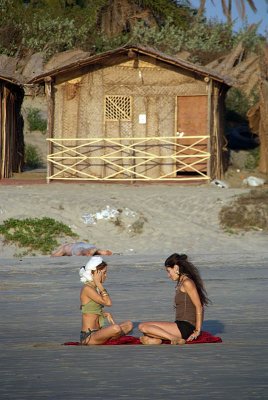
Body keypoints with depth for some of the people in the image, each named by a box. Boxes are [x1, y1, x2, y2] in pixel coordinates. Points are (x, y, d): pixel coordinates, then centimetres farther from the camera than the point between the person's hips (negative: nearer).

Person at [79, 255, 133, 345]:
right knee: (116, 328, -34)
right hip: (88, 337, -10)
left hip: (97, 333, 10)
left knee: (129, 324, 6)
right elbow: (108, 302, -21)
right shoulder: (87, 289, -15)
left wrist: (106, 314, 6)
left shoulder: (96, 288, 15)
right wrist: (98, 283, -15)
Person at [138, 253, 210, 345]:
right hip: (181, 325, 10)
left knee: (143, 327, -17)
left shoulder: (187, 283, -11)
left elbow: (199, 307, -14)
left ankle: (175, 339, -20)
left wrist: (197, 331, -14)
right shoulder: (181, 283, 19)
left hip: (185, 328, -10)